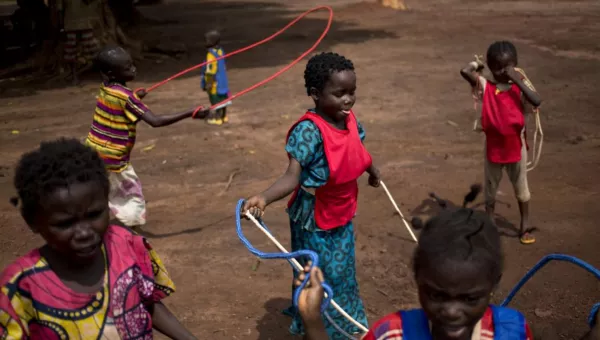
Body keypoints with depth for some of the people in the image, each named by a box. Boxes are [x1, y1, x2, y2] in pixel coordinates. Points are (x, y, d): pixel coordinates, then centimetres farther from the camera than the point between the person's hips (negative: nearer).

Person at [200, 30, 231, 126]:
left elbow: (210, 70, -23)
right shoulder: (220, 50, 3)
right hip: (222, 80, 9)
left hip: (215, 82, -9)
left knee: (216, 100, 1)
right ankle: (224, 116, 28)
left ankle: (217, 118, 10)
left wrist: (209, 83, -18)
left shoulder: (211, 54, -23)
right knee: (222, 98, 16)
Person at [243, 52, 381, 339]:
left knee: (342, 273, 24)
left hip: (342, 214, 7)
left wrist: (373, 172, 36)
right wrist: (264, 198, -53)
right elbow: (292, 176, -34)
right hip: (313, 218, -7)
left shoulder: (350, 120, -5)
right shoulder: (309, 130, -27)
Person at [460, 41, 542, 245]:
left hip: (516, 145, 0)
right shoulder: (485, 86, -10)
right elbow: (464, 72, -27)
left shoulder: (520, 85, -9)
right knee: (491, 188, 15)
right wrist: (477, 64, -8)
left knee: (521, 187, 16)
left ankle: (525, 226, 31)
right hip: (493, 146, 0)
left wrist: (518, 80, -25)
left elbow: (537, 102, -28)